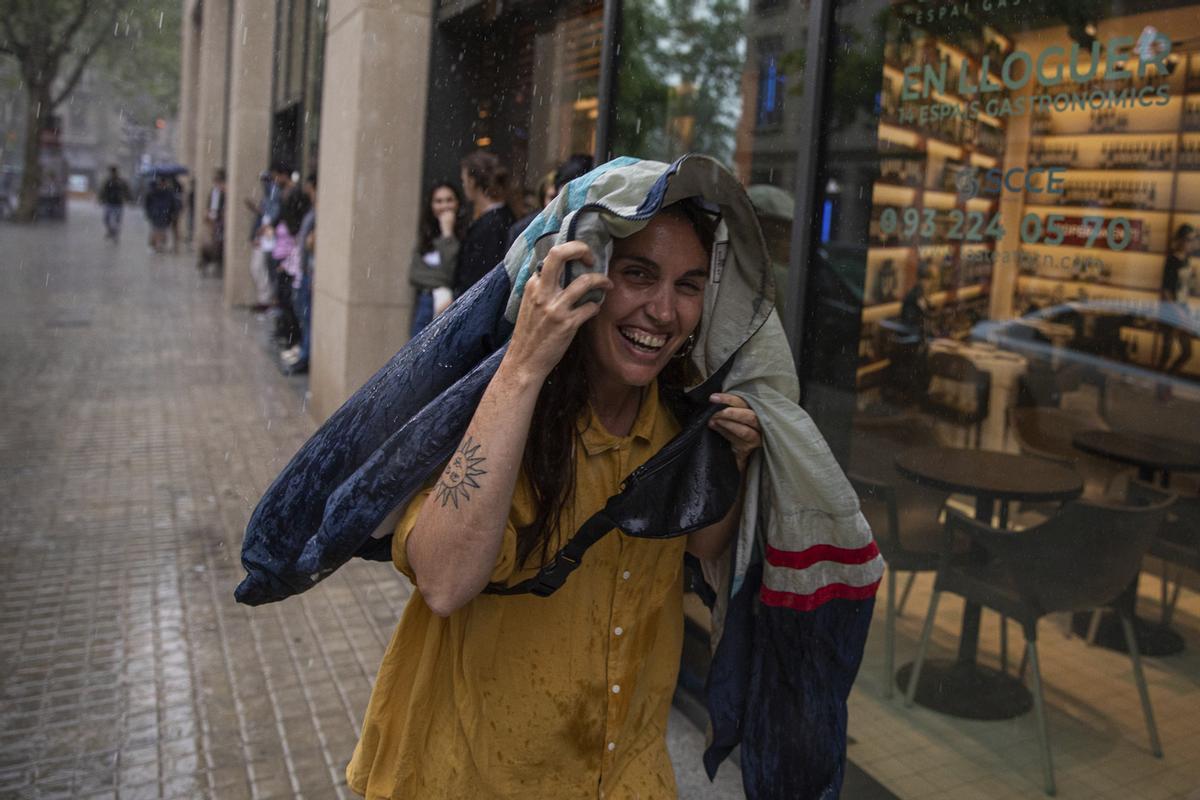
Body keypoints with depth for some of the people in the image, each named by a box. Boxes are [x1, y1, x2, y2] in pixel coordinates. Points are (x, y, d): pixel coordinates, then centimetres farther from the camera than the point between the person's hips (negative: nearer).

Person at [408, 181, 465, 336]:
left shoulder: (464, 234, -6)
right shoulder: (426, 237, 15)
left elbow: (455, 270, -16)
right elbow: (414, 274, 7)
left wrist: (447, 233, -6)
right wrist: (438, 290, -10)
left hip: (450, 307, -6)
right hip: (424, 305, 6)